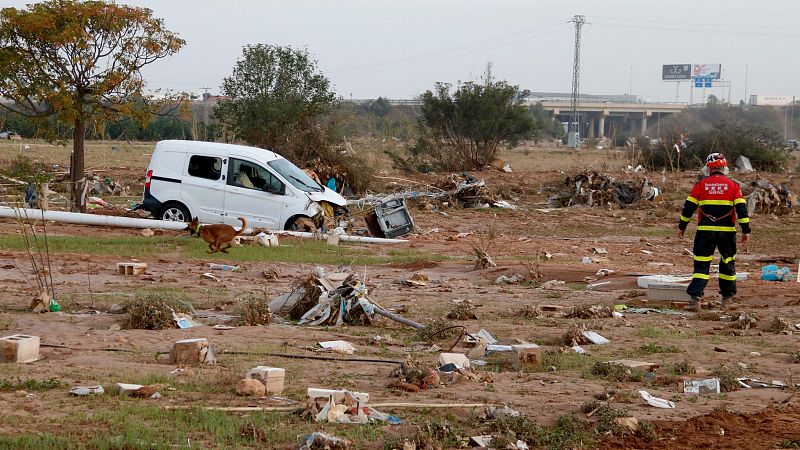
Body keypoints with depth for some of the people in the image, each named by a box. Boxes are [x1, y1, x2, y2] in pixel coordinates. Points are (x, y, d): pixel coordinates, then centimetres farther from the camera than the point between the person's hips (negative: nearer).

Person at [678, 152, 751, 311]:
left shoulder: (701, 185, 2)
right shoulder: (733, 185, 2)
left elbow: (689, 206, 3)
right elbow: (741, 208, -2)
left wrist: (682, 226, 12)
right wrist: (746, 230, 1)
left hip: (705, 231, -1)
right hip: (727, 231, 1)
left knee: (701, 264, 0)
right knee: (728, 262, 18)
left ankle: (695, 298, -14)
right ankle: (727, 297, 26)